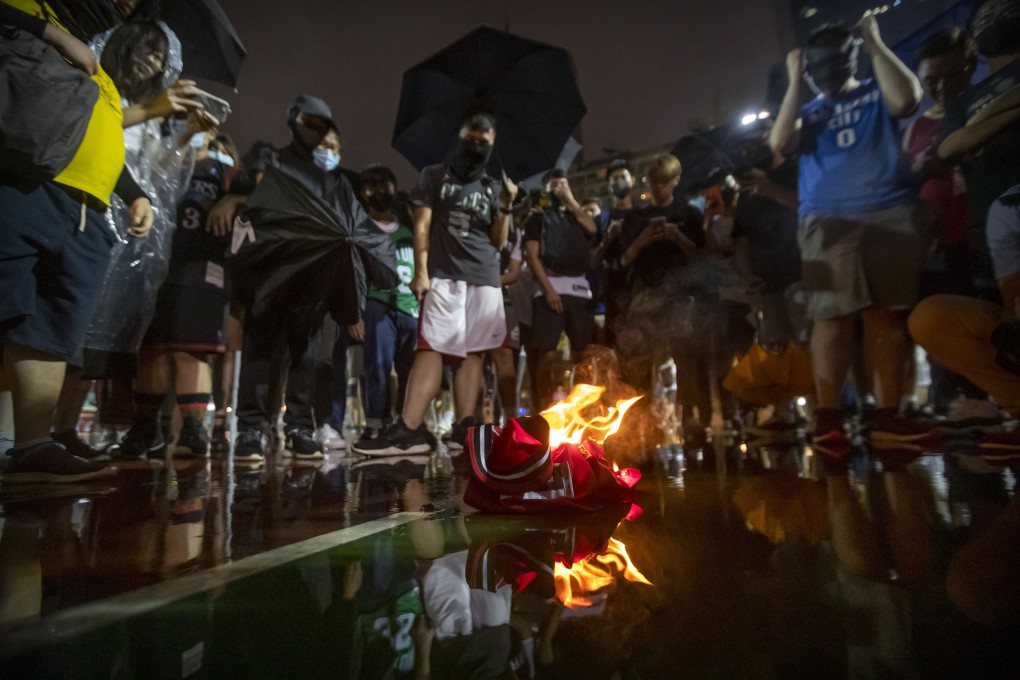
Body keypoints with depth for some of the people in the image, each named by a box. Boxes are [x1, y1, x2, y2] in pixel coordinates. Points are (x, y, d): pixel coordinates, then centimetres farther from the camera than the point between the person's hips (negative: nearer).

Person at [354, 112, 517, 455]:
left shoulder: (493, 188, 19)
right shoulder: (434, 176, 12)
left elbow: (498, 242, 15)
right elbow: (422, 226, 3)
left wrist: (506, 208, 1)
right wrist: (421, 271, -8)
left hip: (486, 279, 3)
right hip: (444, 276, -3)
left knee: (473, 352, -2)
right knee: (431, 347, -14)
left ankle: (464, 428, -2)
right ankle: (409, 429, -18)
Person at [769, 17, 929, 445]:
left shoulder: (877, 94, 19)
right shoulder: (808, 113, 21)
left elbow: (906, 97, -4)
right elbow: (780, 143, 0)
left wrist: (875, 45, 5)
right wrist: (794, 82, 7)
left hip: (889, 215, 1)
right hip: (826, 222, -1)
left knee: (887, 315, -3)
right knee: (834, 317, -12)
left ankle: (887, 415, 0)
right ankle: (827, 415, -11)